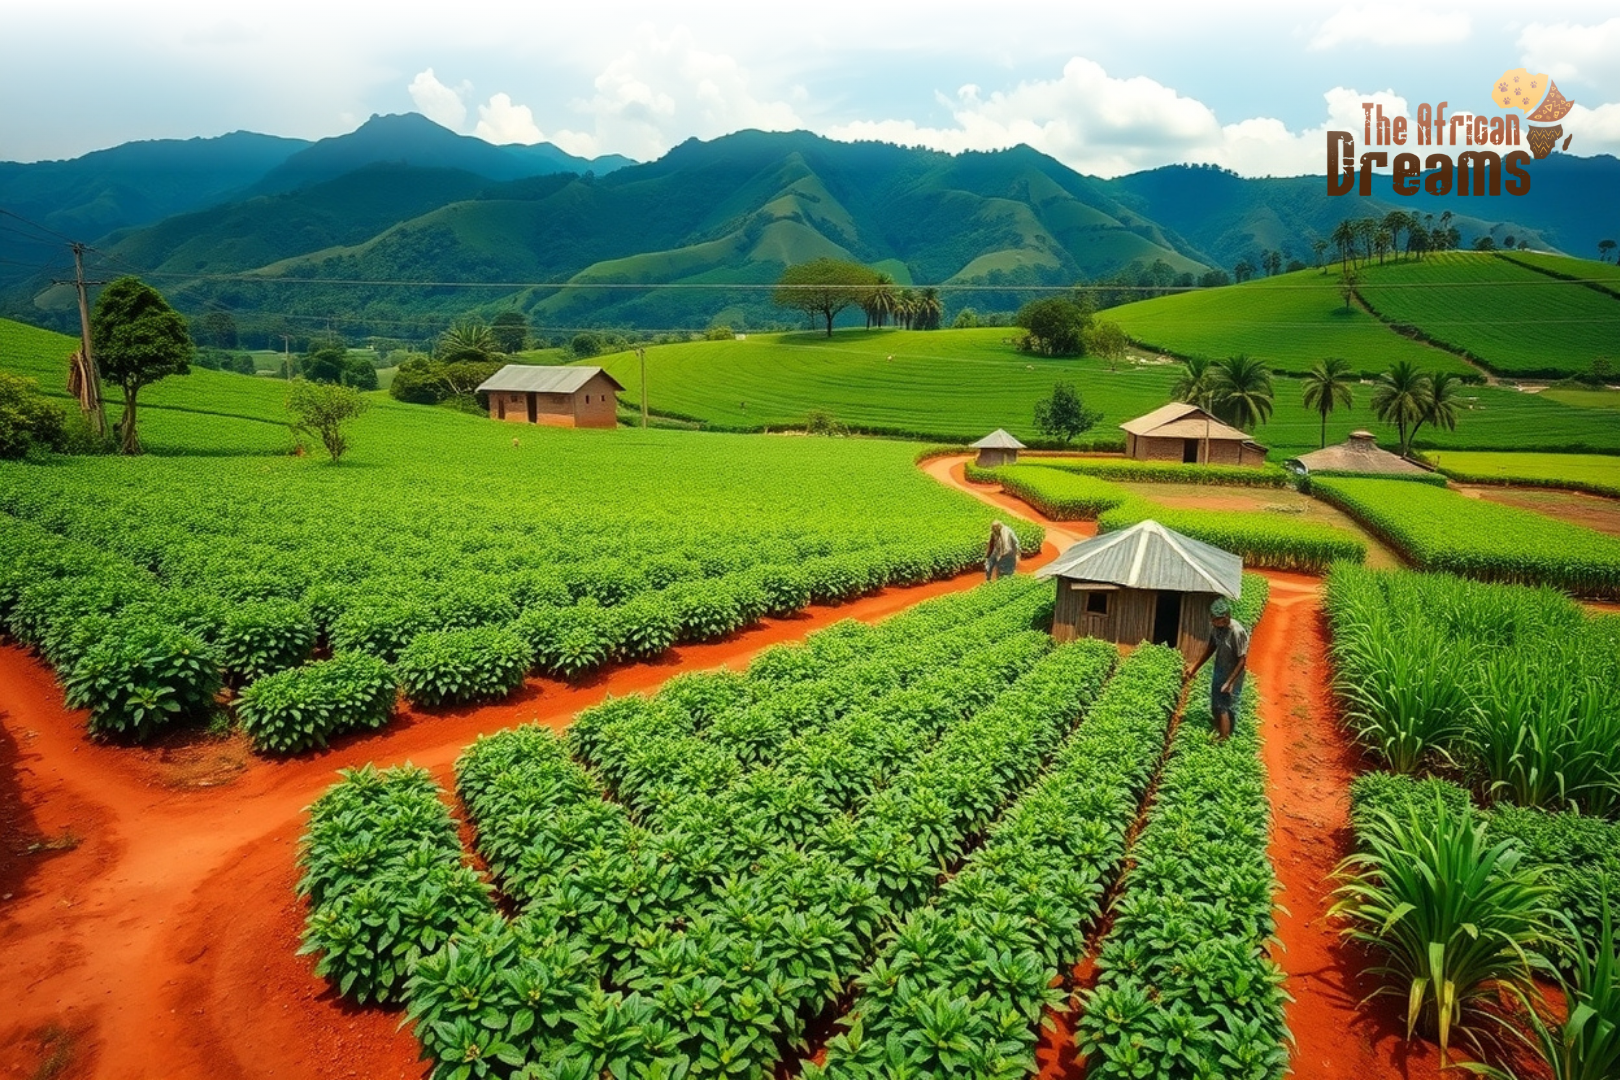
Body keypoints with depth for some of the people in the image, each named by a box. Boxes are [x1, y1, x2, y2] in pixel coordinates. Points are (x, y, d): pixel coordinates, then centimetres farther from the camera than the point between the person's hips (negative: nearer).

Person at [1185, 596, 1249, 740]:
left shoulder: (1237, 632, -30)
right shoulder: (1215, 626, -8)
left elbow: (1242, 661, -23)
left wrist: (1230, 682, -23)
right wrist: (1195, 667, 10)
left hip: (1232, 675, -7)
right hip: (1218, 670, 7)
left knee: (1223, 709, -1)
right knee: (1215, 708, 18)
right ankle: (1218, 736, 36)